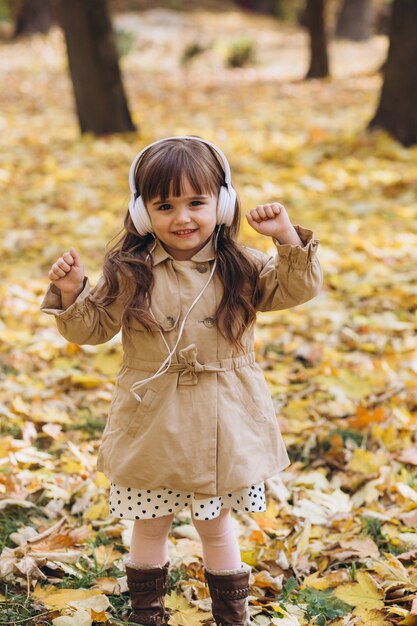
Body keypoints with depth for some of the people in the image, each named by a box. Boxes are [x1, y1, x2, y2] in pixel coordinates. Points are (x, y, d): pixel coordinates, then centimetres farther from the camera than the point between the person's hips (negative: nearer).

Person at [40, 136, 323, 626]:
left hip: (222, 426, 1)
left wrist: (288, 238, -19)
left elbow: (299, 289, -6)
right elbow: (91, 328, 1)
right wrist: (71, 294, -18)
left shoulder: (239, 268, -4)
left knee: (216, 525, 17)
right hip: (152, 423, 0)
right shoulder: (129, 273, -7)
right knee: (150, 525, 14)